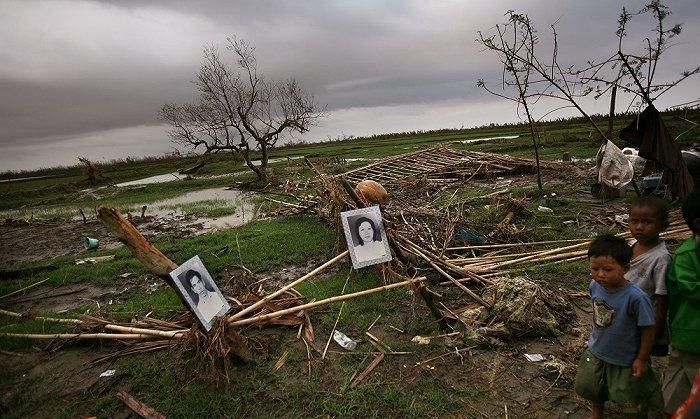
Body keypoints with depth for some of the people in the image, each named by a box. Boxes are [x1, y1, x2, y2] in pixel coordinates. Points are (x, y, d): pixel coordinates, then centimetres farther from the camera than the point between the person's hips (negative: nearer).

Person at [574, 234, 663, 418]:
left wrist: (642, 359, -11)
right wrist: (595, 335, 11)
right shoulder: (595, 286, -17)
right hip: (596, 351, 5)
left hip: (625, 360, -5)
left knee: (629, 399, 18)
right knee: (591, 388, 26)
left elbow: (648, 330, -20)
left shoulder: (636, 297, -33)